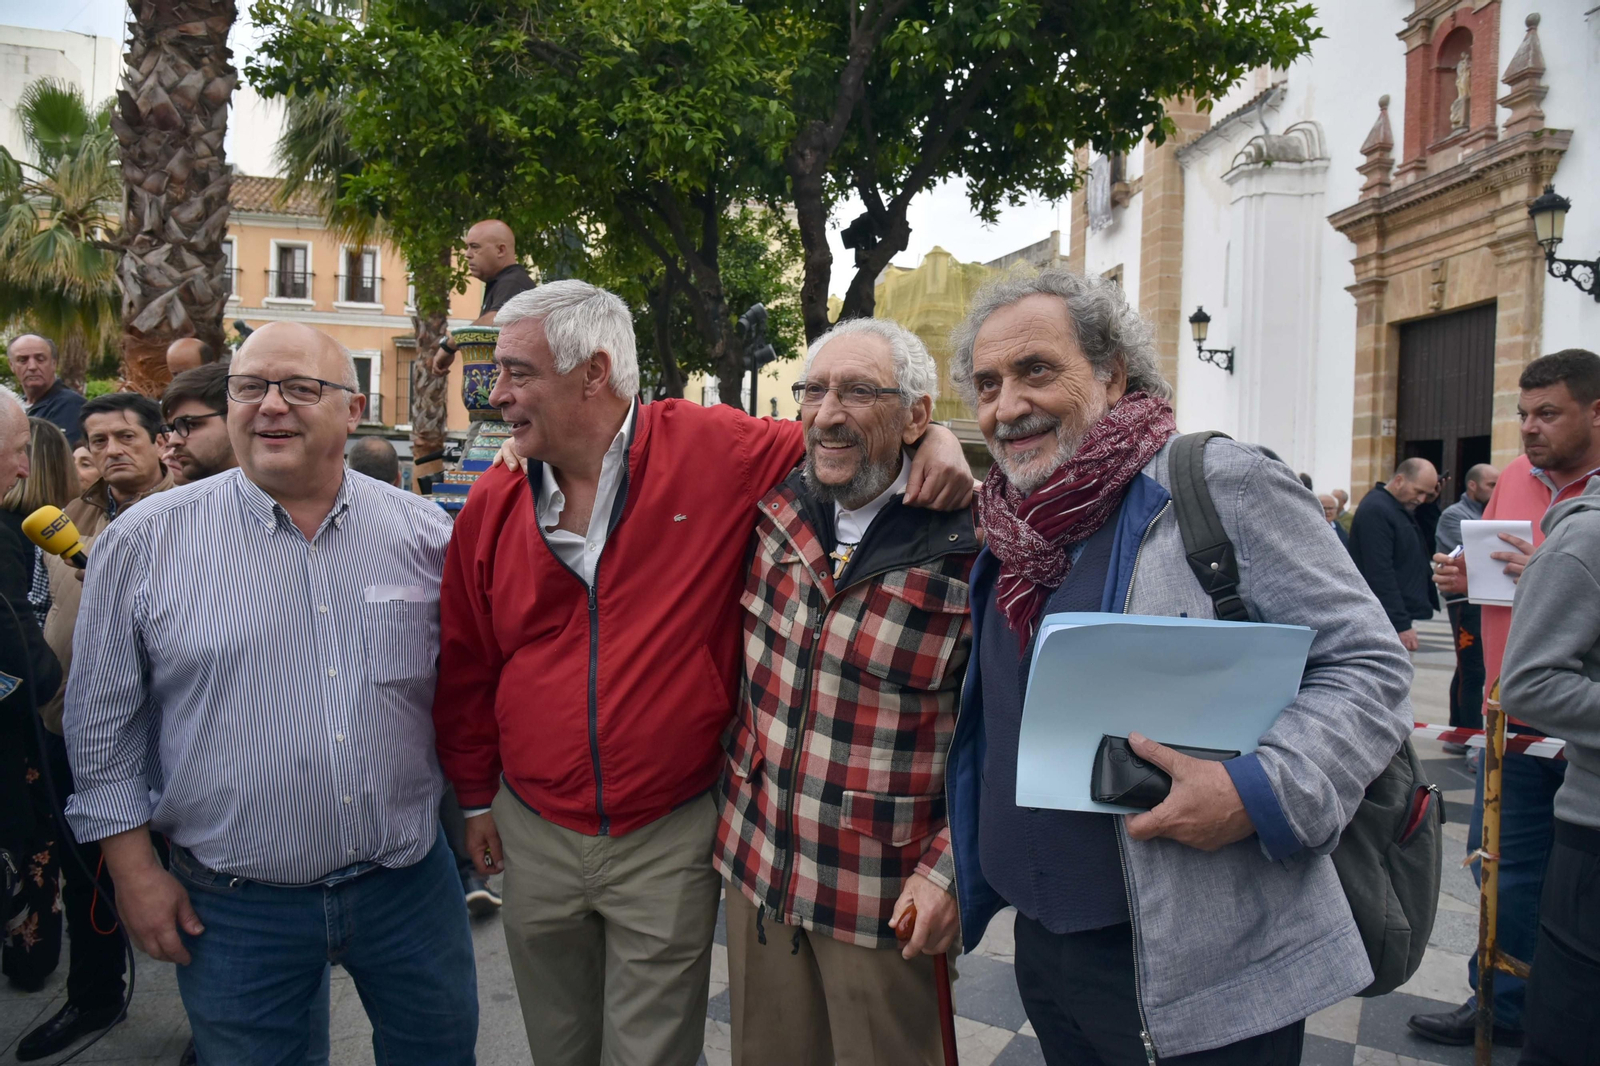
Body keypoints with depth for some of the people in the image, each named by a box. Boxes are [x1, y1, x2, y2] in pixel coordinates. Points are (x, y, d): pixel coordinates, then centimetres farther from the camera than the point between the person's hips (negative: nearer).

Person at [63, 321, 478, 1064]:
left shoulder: (422, 533, -2)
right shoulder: (146, 541, -5)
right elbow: (105, 721, 0)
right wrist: (134, 868, 0)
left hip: (409, 880, 2)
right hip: (234, 904, -1)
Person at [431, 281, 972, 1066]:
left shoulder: (715, 452, -13)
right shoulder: (492, 505, -2)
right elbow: (464, 668, 8)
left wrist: (933, 436, -20)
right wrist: (476, 797, 14)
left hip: (670, 840, -3)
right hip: (533, 838, 4)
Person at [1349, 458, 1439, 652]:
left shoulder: (1400, 509, 15)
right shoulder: (1375, 510, -16)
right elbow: (1380, 575, -21)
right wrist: (1401, 624, -23)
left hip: (1401, 617, 10)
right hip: (1389, 622, -10)